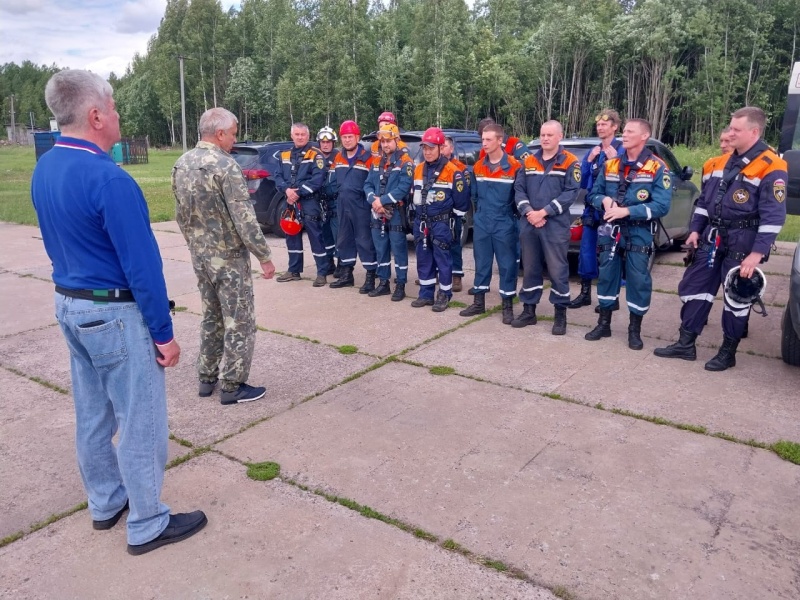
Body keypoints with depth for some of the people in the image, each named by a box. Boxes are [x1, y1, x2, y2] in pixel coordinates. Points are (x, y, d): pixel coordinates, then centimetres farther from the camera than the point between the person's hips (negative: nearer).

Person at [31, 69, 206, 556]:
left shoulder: (44, 170, 5)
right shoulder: (108, 179, -22)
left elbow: (58, 244, 14)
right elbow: (142, 265, -22)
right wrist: (163, 331, -15)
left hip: (70, 305, 9)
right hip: (115, 312, -9)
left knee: (93, 413, 20)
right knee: (140, 420, 3)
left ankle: (106, 503, 37)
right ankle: (147, 525, 17)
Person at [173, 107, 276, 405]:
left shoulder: (182, 164, 6)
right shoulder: (225, 165, -18)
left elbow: (180, 214, 13)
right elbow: (244, 218, -21)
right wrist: (264, 256, -15)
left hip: (200, 255, 8)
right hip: (228, 256, -8)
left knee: (211, 317, 19)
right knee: (239, 322, 3)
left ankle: (207, 377, 27)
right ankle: (232, 385, 9)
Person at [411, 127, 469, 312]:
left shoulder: (452, 171, -10)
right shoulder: (418, 169, 10)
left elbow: (461, 200, -8)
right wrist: (417, 217, 16)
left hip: (441, 223, -6)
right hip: (421, 222, 6)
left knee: (442, 259, 0)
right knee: (423, 259, 11)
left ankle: (444, 295, 11)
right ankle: (426, 294, 21)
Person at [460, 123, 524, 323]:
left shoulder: (515, 167, -9)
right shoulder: (477, 167, 7)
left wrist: (504, 214, -2)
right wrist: (480, 214, 16)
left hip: (504, 225, -4)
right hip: (481, 224, 4)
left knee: (507, 265, 2)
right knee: (481, 263, 11)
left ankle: (508, 307, 11)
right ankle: (478, 303, 20)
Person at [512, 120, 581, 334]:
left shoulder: (570, 162, -1)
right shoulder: (529, 161, 12)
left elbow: (570, 193, -9)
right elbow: (519, 189, 7)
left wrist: (544, 212, -16)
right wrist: (528, 212, -10)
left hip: (556, 225, -4)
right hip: (528, 224, 4)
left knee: (557, 270, -1)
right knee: (530, 269, 11)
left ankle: (560, 315, 11)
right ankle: (529, 311, 22)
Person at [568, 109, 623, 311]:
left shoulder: (622, 150, -6)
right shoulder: (593, 152, 12)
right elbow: (582, 182, 9)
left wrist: (614, 159, -20)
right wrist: (589, 161, -2)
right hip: (592, 209, 6)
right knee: (586, 253, 9)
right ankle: (585, 293, 21)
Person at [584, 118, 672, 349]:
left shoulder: (657, 168, -6)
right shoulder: (610, 165, 8)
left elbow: (661, 205, -14)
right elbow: (593, 193, 13)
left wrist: (627, 211, -22)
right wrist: (604, 200, -11)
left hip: (639, 233, -4)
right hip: (611, 231, 4)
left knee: (638, 280, 0)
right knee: (606, 276, 8)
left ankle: (635, 330, 15)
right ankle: (604, 324, 22)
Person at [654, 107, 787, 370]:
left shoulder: (771, 168, -12)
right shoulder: (720, 163, 10)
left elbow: (773, 216, -16)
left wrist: (757, 252, -20)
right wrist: (695, 230, 9)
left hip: (743, 242, -7)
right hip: (713, 237, 7)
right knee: (693, 287, 7)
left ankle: (728, 352, 17)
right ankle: (686, 344, 17)